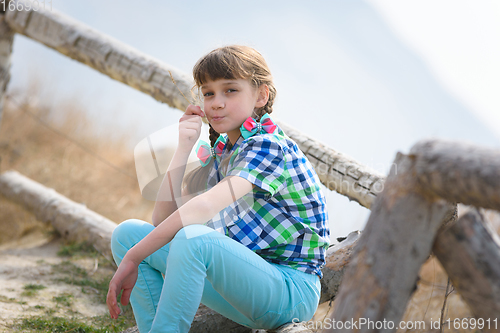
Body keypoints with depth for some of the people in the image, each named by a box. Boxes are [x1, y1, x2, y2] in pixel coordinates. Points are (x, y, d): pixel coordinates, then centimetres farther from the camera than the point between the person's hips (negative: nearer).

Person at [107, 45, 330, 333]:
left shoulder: (269, 146, -14)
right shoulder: (219, 153, 12)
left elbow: (204, 207, -28)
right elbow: (163, 217, 5)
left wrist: (131, 259, -28)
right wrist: (184, 148, -4)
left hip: (291, 290, -8)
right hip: (242, 279, 8)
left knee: (192, 237, -35)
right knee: (128, 232, -1)